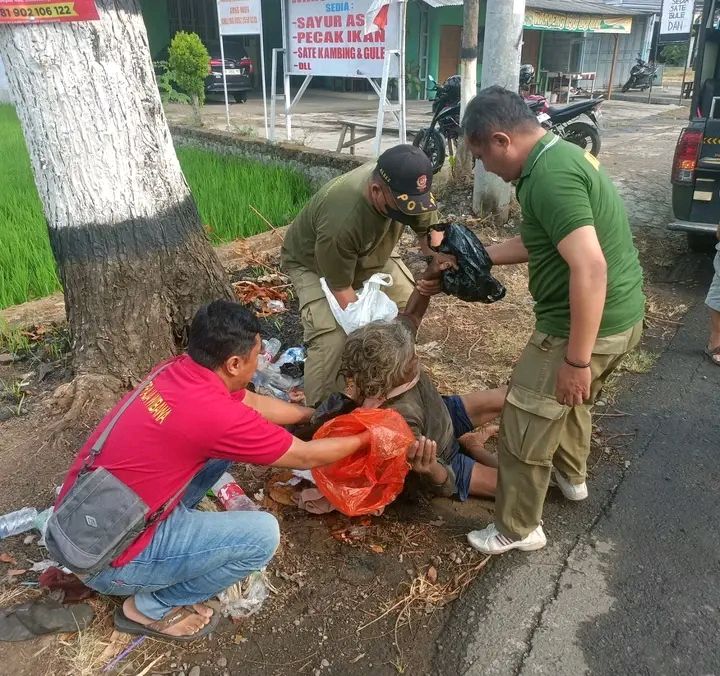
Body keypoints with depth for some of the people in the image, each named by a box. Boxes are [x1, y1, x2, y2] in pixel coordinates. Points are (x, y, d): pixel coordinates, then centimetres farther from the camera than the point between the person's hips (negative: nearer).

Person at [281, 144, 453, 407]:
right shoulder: (340, 220, -43)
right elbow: (341, 289, -31)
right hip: (312, 263, -6)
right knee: (331, 338, -25)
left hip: (369, 255, 6)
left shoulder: (408, 188, -27)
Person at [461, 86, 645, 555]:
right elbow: (541, 243, 19)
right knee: (571, 398, 32)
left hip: (586, 326, -10)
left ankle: (518, 529, 22)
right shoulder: (561, 155, 9)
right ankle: (572, 476, 54)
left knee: (524, 426, 4)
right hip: (622, 315, 10)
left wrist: (576, 360, -27)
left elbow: (590, 269, -31)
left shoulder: (549, 177, -24)